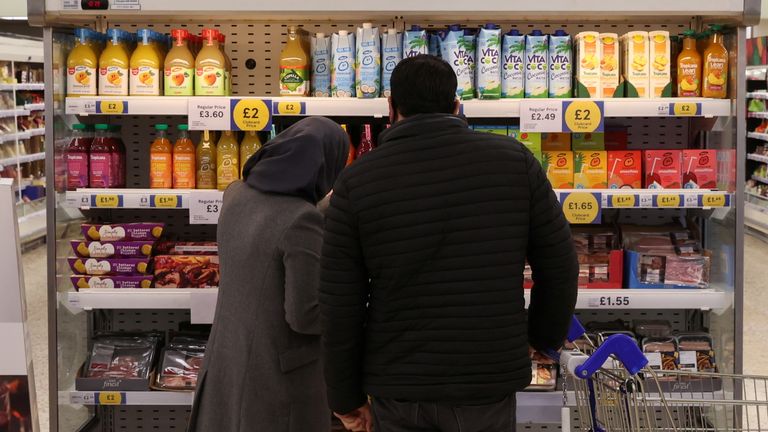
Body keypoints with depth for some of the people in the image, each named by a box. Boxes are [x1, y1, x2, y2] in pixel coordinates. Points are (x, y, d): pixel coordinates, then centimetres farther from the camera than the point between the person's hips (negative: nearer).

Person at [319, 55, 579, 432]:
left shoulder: (356, 181, -5)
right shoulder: (514, 160, -4)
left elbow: (339, 305, -4)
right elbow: (559, 266, 1)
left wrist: (346, 397, 7)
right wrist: (544, 336, 19)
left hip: (396, 386, 0)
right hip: (488, 382, 0)